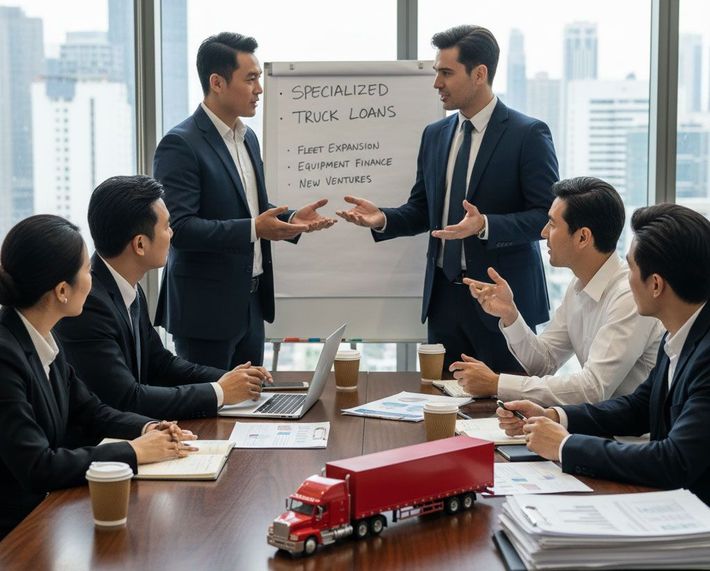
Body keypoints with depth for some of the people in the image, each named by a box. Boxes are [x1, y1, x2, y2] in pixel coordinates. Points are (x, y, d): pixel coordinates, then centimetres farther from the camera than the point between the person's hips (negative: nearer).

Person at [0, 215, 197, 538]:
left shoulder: (41, 339, 3)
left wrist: (147, 429, -2)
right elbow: (38, 468, -25)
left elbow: (88, 410, 15)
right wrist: (133, 452, -17)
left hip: (48, 507, 8)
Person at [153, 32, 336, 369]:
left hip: (251, 303, 8)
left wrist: (290, 219, 2)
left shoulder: (247, 137, 12)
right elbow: (179, 226, -22)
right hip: (206, 310, -8)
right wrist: (253, 229, -28)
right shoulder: (180, 145, -15)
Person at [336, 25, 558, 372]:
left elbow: (547, 215, -12)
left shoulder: (528, 134, -7)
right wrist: (383, 219, -5)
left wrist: (486, 226, -25)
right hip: (443, 295, 5)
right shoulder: (434, 135, 11)